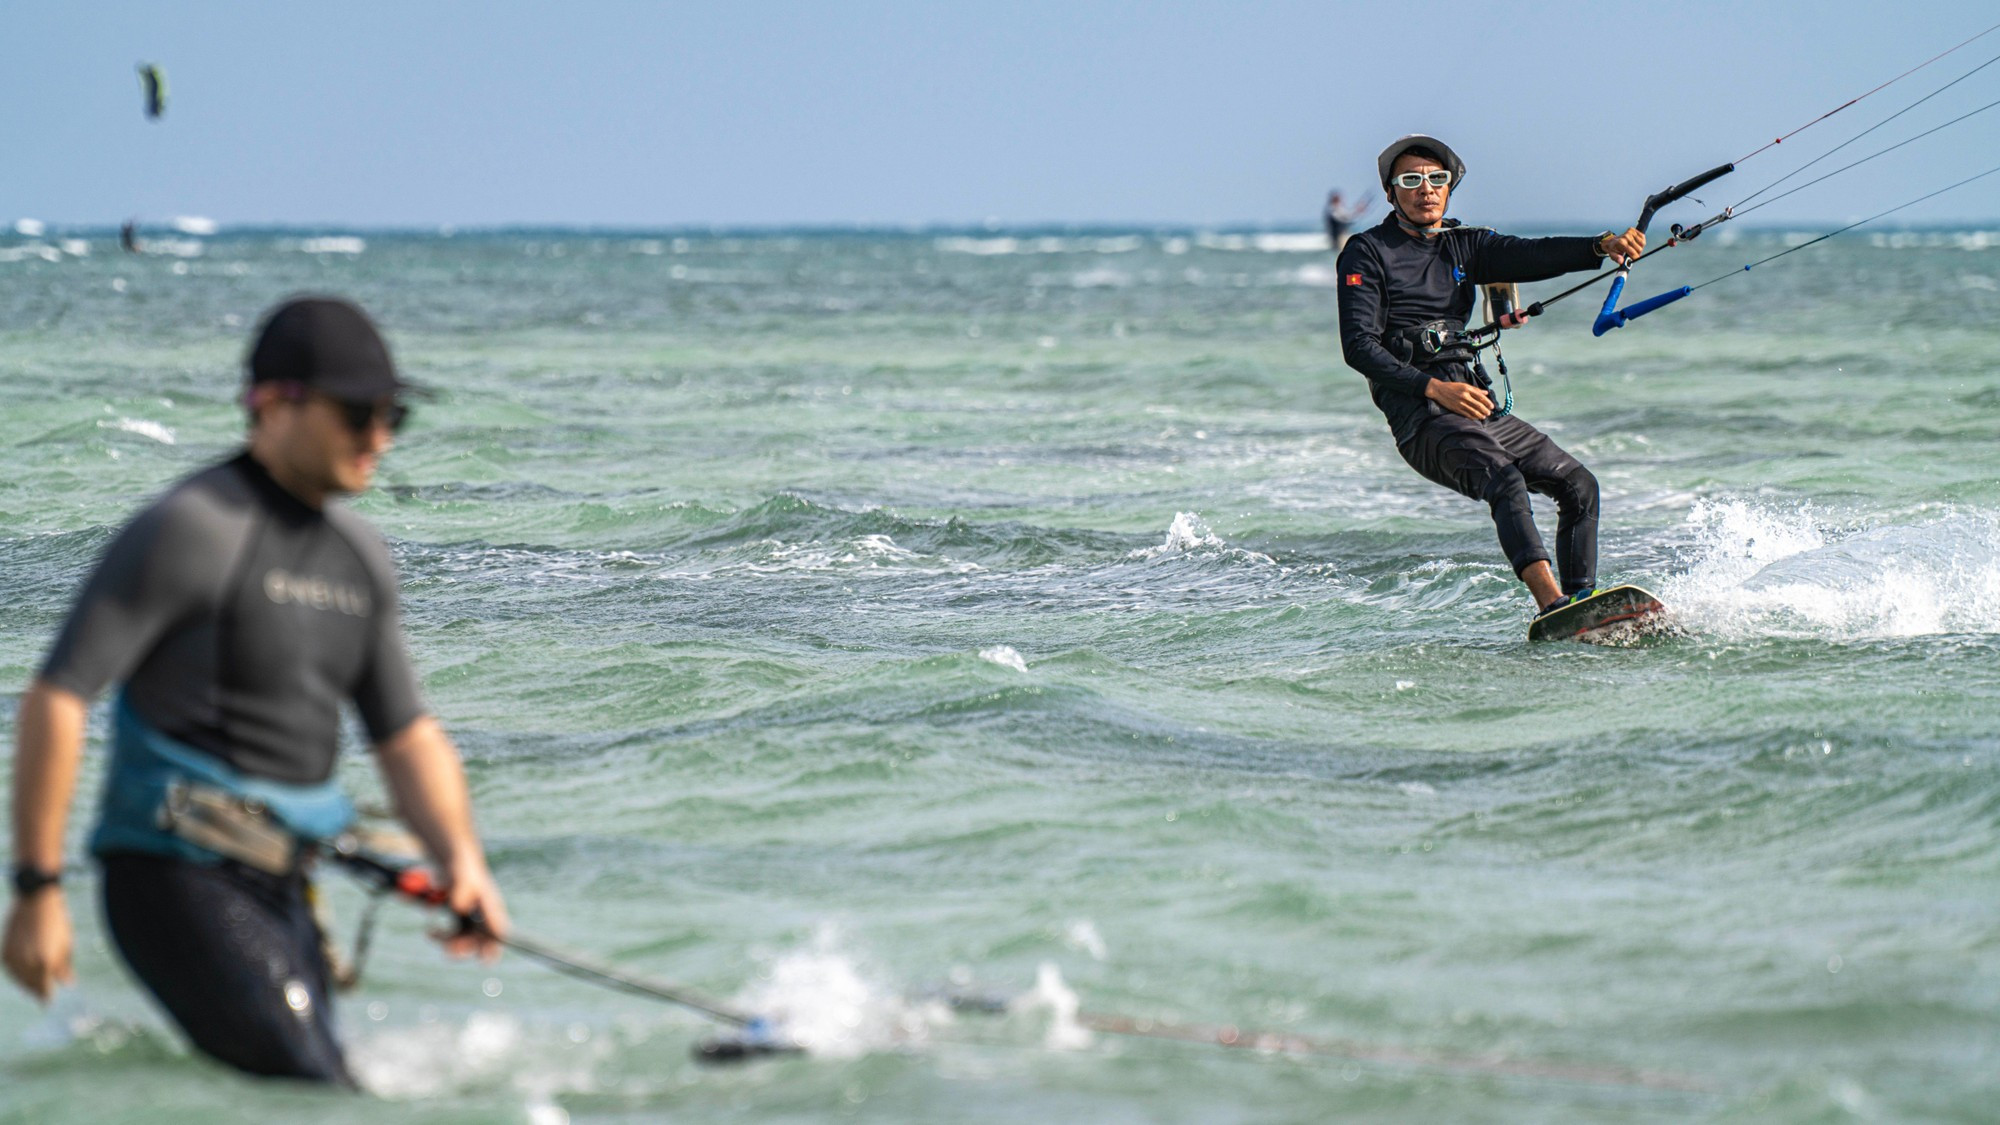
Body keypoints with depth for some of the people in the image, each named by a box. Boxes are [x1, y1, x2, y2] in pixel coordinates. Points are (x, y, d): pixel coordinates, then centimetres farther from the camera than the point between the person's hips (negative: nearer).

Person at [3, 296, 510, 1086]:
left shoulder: (358, 556, 13)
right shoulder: (192, 529, -12)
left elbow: (407, 736, 18)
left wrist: (460, 859, 0)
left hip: (282, 889, 9)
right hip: (177, 878, -9)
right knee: (312, 1095, -20)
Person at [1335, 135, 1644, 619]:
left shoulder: (1465, 246, 17)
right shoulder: (1367, 253, 1)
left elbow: (1532, 257, 0)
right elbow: (1358, 346, -9)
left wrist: (1602, 247, -20)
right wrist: (1434, 389, -20)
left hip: (1481, 409, 7)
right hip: (1422, 416, -7)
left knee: (1578, 484, 2)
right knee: (1503, 480, -30)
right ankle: (1549, 601, -46)